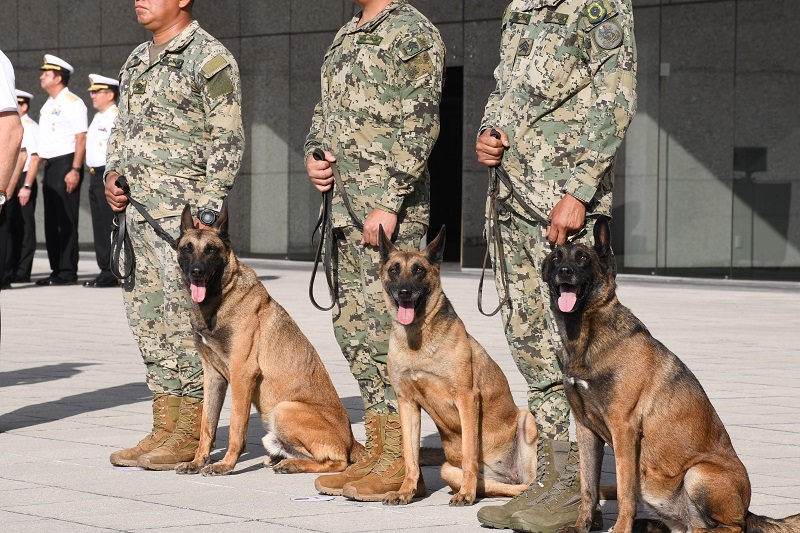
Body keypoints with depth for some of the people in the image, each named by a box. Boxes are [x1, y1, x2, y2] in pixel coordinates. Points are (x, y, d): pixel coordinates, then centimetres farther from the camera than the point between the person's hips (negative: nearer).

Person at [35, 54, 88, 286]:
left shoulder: (72, 103, -9)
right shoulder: (48, 105, 19)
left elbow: (81, 138, -15)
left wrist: (75, 170, -20)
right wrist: (45, 168, 15)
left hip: (65, 165, -9)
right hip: (50, 167, 9)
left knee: (66, 221, -7)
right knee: (51, 221, 10)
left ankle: (67, 272, -5)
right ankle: (57, 270, 15)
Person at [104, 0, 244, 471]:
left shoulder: (210, 58, -9)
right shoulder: (137, 60, 17)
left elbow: (228, 141, -12)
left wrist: (208, 211, -17)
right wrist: (113, 172, 9)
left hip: (184, 214, -9)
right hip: (137, 209, 9)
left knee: (185, 322, -6)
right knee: (149, 321, 10)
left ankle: (193, 435, 0)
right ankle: (164, 428, 17)